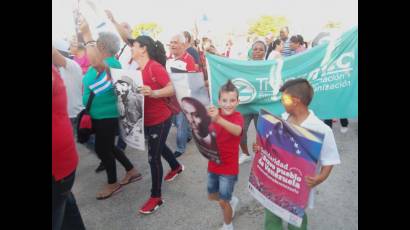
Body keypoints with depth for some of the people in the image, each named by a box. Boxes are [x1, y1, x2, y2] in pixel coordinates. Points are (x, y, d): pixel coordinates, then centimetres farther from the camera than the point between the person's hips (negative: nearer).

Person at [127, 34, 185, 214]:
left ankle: (156, 197, 15)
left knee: (153, 157, -2)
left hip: (160, 119, -9)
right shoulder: (138, 68, 6)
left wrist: (153, 93, -37)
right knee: (159, 147, 28)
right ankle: (176, 167, 56)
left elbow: (172, 89, -24)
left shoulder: (155, 66, -19)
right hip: (146, 119, 9)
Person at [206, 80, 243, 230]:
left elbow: (237, 131, -45)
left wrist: (219, 119, -61)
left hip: (229, 168, -6)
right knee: (212, 196, 22)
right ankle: (232, 201, 52)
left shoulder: (238, 117, -20)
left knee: (223, 202, 7)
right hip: (213, 164, 6)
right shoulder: (215, 113, -4)